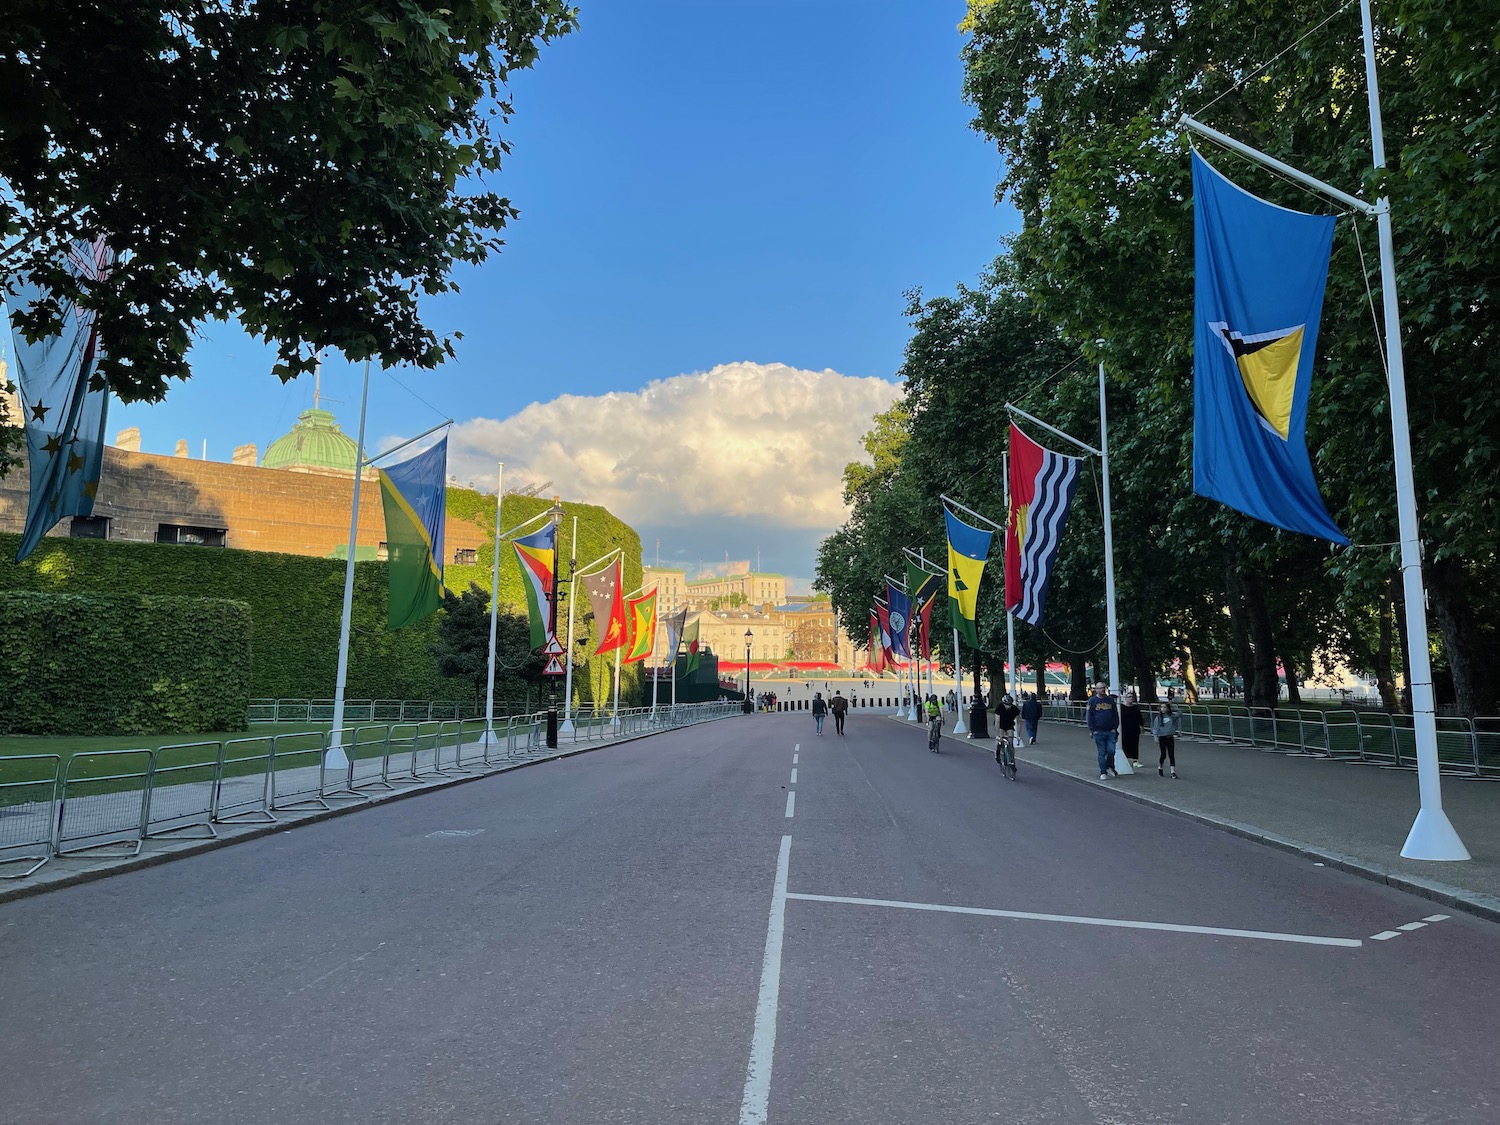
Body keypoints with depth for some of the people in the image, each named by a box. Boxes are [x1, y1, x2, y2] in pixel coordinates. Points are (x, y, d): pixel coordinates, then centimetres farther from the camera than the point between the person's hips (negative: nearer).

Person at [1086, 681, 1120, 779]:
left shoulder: (1110, 700, 11)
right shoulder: (1092, 701, 2)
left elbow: (1116, 715, 15)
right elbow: (1089, 716, 1)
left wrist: (1115, 727, 6)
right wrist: (1092, 730, -5)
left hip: (1111, 731, 2)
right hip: (1099, 732, -2)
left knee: (1111, 750, -6)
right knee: (1102, 753, 0)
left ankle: (1109, 767, 19)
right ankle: (1103, 773, 8)